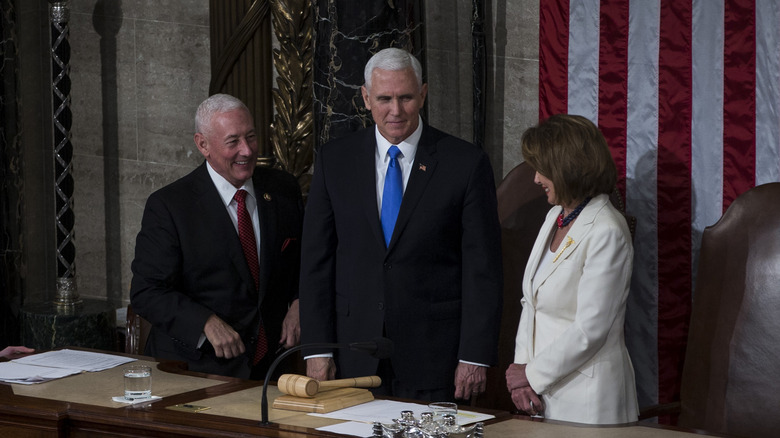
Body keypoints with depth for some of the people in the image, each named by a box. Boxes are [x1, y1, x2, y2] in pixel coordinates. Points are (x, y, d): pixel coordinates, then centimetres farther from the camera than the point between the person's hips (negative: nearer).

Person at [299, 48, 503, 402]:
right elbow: (316, 259, 5)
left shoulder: (466, 163, -3)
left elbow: (482, 269, -4)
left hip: (435, 355, -2)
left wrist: (475, 357, -9)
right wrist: (317, 348, -1)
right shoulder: (334, 160, 5)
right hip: (356, 355, 2)